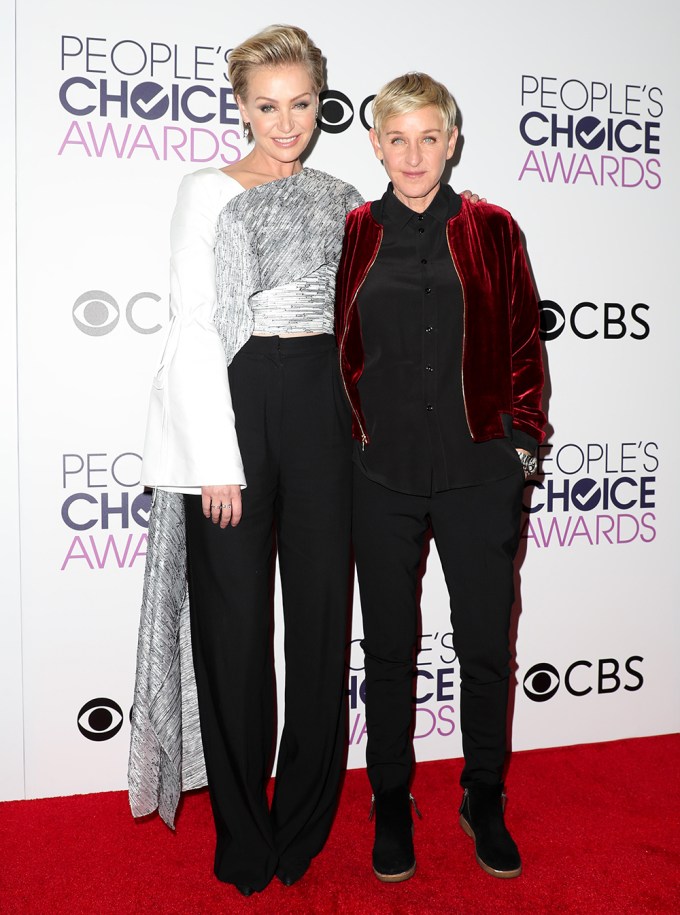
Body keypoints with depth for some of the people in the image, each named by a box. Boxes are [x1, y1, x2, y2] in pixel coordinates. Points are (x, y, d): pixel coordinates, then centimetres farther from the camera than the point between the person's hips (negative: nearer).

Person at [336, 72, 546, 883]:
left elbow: (523, 345, 6)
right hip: (383, 477, 1)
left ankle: (483, 801, 31)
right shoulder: (352, 235, 4)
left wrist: (522, 438, 0)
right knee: (388, 648, 11)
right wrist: (352, 431, 2)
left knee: (485, 646, 8)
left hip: (477, 474, 0)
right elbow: (335, 350, 9)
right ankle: (391, 802, 31)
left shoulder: (491, 232, 3)